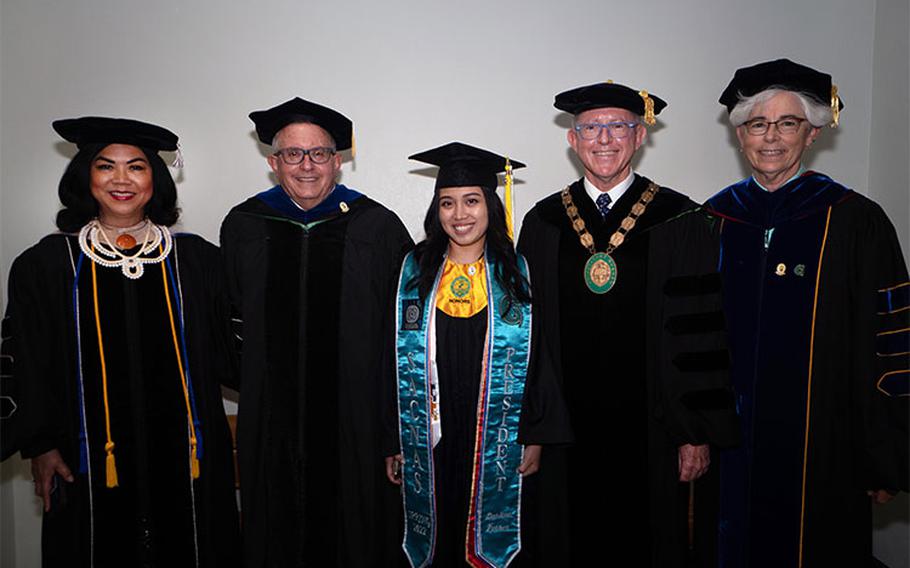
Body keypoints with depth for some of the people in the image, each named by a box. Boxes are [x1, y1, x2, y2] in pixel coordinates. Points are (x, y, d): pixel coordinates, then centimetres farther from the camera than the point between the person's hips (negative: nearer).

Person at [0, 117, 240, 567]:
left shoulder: (195, 259, 3)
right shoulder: (48, 263, 1)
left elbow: (231, 351, 8)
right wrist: (40, 447, 0)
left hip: (183, 459, 1)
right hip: (90, 462, 0)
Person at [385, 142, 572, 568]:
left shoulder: (518, 274, 0)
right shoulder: (413, 273, 2)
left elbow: (540, 360, 2)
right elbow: (394, 362, 3)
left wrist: (535, 437, -3)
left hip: (498, 446, 0)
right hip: (430, 445, 1)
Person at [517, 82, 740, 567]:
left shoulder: (680, 221, -3)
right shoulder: (543, 223, 3)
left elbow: (701, 335, -4)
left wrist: (698, 433, -5)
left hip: (652, 434, -1)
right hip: (568, 434, 2)